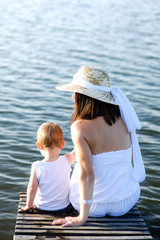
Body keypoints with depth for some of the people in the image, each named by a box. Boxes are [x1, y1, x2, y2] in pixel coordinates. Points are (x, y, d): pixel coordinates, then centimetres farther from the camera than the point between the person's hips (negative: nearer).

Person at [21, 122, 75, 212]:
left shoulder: (37, 167, -22)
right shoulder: (66, 161, -19)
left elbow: (32, 187, -18)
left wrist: (29, 205, -3)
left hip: (42, 206, 0)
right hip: (63, 207, 0)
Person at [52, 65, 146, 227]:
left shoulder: (80, 127, -24)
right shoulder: (123, 119, -10)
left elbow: (87, 174, -26)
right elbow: (132, 162, 0)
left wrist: (82, 218, -18)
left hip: (95, 205, -3)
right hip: (127, 202, 3)